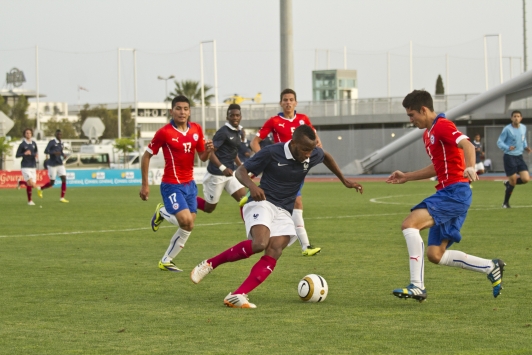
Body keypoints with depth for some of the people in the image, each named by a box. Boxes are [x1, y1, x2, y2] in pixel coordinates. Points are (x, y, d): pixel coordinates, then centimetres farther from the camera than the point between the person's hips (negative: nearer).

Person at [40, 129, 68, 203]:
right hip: (52, 165, -6)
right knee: (52, 183, 0)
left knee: (64, 179, -11)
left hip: (60, 165, 6)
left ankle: (62, 198, -9)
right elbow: (45, 151, -16)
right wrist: (54, 152, -32)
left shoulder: (61, 144, 10)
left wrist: (63, 155, 3)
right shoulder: (52, 142, -9)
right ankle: (40, 188, 29)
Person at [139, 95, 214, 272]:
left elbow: (202, 157, 11)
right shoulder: (164, 132, -13)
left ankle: (166, 261, 25)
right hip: (172, 185, -6)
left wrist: (208, 150, -13)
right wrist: (145, 184, -7)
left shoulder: (196, 129, 2)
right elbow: (146, 156, -5)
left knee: (187, 228, 8)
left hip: (189, 184, 6)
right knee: (187, 222, -21)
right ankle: (163, 212, 11)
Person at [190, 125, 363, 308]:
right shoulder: (272, 153, -13)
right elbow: (240, 171, -6)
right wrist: (252, 185, -27)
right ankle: (210, 263, -15)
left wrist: (344, 180, 28)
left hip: (283, 213, 5)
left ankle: (237, 296, -28)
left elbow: (326, 156, 27)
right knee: (259, 243, -33)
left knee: (274, 253, -20)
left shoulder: (313, 155, 1)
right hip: (262, 203, -5)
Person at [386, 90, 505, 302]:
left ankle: (417, 286, -23)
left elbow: (467, 145, -27)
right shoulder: (428, 133, 21)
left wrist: (470, 167, -46)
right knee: (435, 255, 6)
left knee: (409, 224, -23)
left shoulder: (442, 126, -9)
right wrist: (406, 177, 29)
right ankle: (491, 267, 17)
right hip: (447, 193, 10)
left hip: (455, 191, -10)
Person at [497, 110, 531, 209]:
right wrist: (507, 148, -28)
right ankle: (506, 202, 17)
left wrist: (525, 147, 2)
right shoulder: (507, 129, -11)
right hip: (509, 157, -5)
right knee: (513, 181, -4)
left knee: (526, 179, -8)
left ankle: (508, 183, 20)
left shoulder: (523, 128, 6)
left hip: (519, 156, 5)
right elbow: (499, 142, -10)